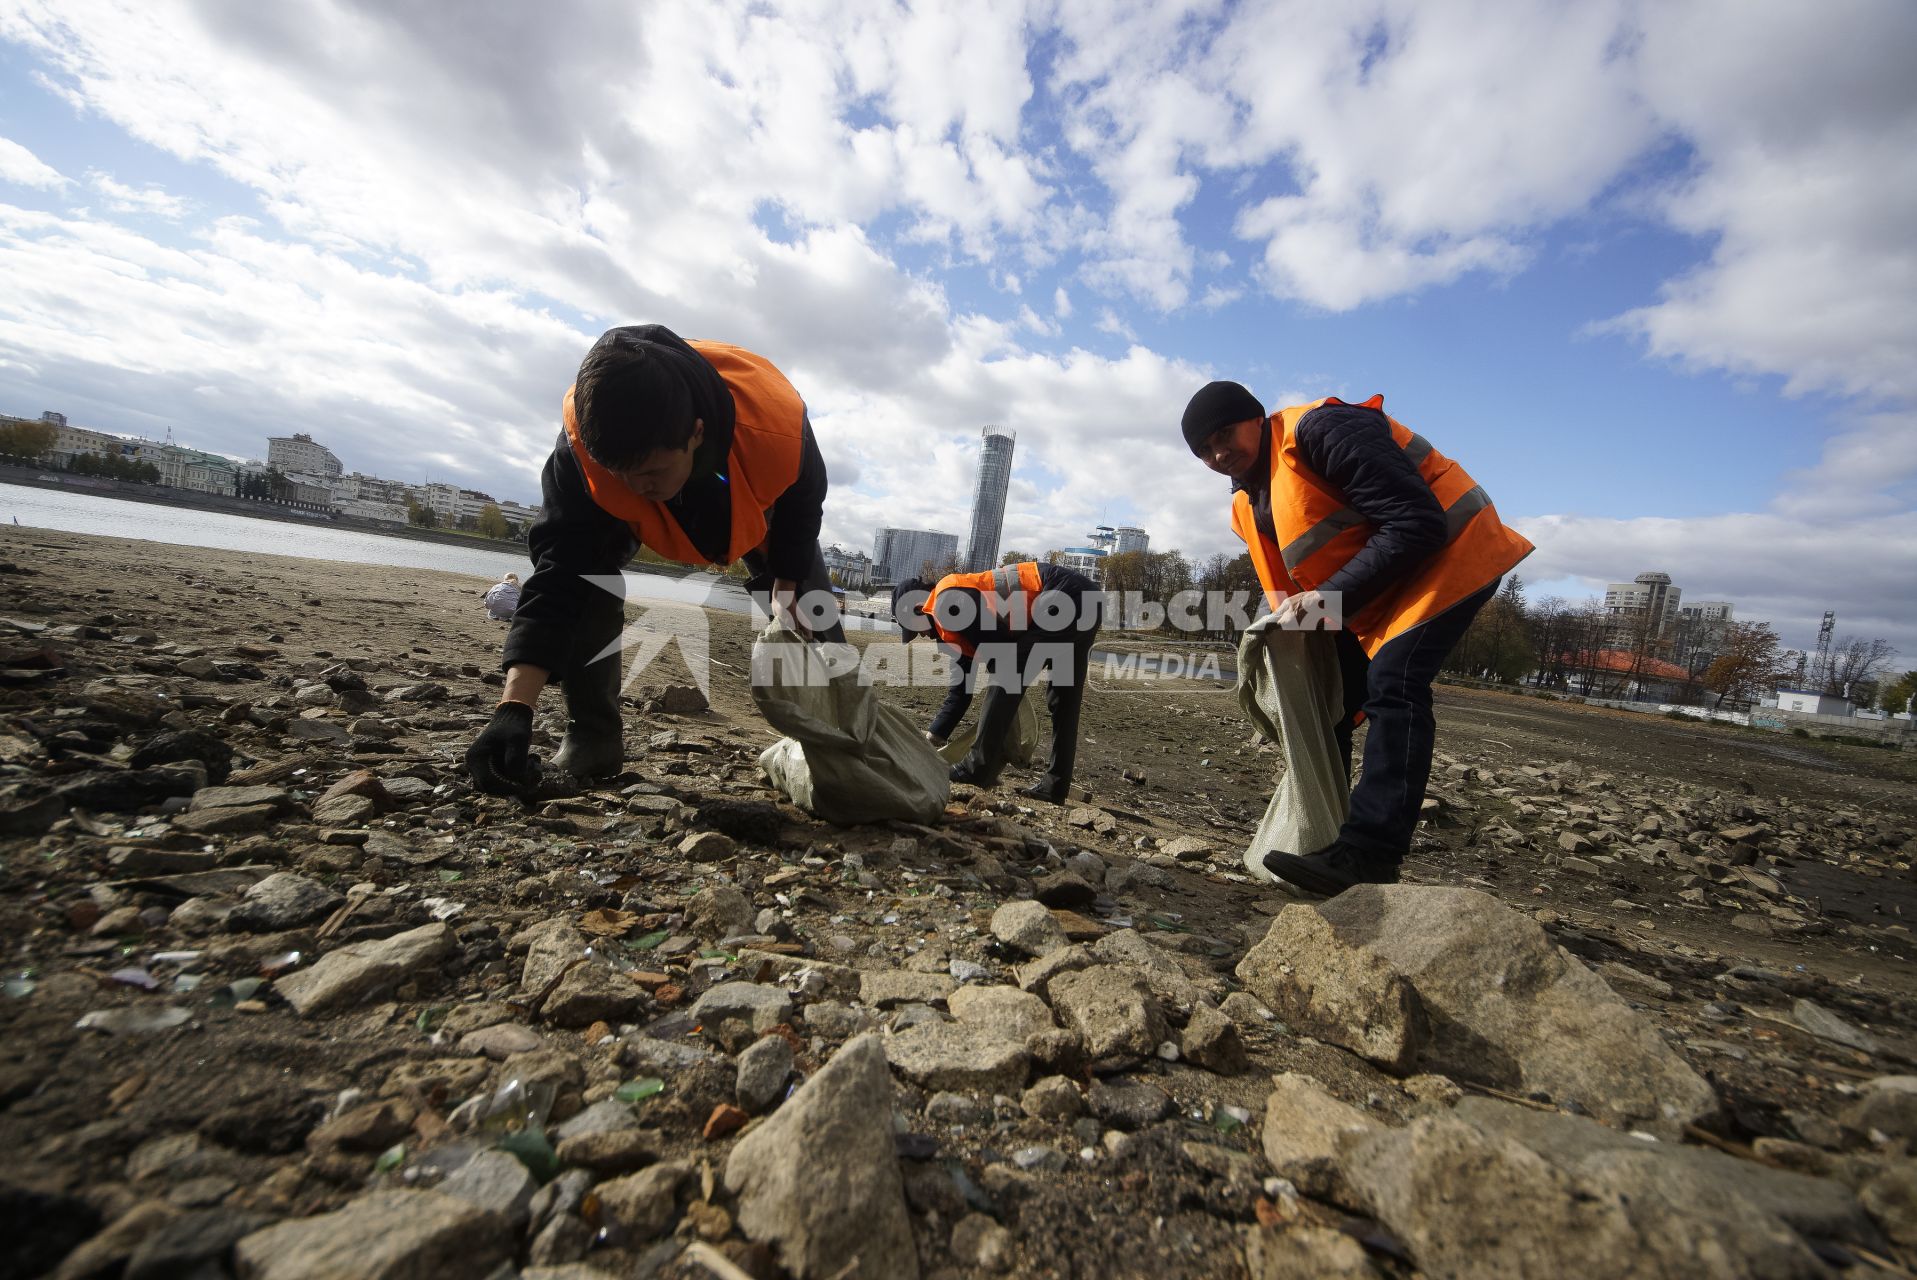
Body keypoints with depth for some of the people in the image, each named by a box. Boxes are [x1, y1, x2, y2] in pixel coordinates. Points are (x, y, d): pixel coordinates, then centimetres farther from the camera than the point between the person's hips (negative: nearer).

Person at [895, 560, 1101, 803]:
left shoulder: (949, 598, -7)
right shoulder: (956, 628, 22)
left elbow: (998, 637, -12)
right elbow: (961, 686, 23)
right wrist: (933, 736, 22)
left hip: (1066, 596, -10)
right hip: (1084, 600, 10)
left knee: (1003, 674, -7)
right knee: (1063, 700, 11)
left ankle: (979, 767, -3)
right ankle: (1055, 785, 15)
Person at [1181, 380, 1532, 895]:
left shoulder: (1321, 429, -22)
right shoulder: (1248, 505, 5)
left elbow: (1418, 524, -27)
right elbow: (1289, 578, 10)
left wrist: (1332, 598, -28)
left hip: (1449, 553, -9)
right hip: (1364, 592, 9)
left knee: (1392, 682, -25)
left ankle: (1369, 856, -26)